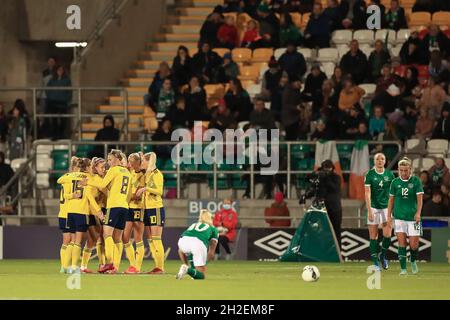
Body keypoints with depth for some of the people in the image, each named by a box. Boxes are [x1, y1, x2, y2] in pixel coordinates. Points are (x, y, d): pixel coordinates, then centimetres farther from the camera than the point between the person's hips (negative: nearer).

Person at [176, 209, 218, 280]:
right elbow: (211, 253, 20)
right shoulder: (213, 229, 30)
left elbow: (180, 250, 42)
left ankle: (186, 267, 19)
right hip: (199, 243, -3)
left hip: (184, 240, 4)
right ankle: (188, 270, -21)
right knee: (202, 275, 8)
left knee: (181, 250, 42)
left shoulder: (193, 225, 39)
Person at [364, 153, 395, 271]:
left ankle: (382, 256, 18)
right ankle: (375, 262, 8)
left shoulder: (389, 175, 5)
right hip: (374, 207, -2)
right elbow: (367, 193, -7)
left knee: (387, 234, -8)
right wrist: (369, 210, -15)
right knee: (373, 236, 0)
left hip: (386, 207, 2)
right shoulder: (369, 175, -3)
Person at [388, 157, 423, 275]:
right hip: (399, 216, 1)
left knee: (414, 244, -1)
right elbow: (391, 199, 10)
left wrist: (418, 213, -19)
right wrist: (389, 216, 6)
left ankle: (413, 261, 29)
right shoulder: (395, 182, 3)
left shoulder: (416, 181, -2)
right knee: (402, 242, -8)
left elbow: (420, 198, -6)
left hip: (413, 217, -1)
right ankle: (403, 268, -4)